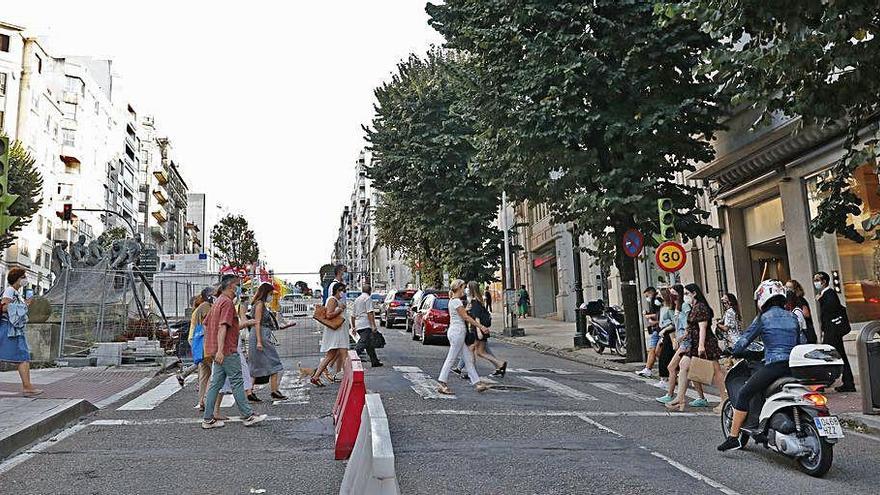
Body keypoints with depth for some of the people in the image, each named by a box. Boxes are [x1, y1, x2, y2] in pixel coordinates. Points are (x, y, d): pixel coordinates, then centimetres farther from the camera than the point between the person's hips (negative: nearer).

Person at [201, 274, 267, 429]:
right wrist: (220, 350, -27)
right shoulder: (227, 302, -13)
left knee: (215, 384, 9)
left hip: (221, 352, 10)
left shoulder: (218, 302, 18)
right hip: (228, 351, -10)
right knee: (237, 382, -4)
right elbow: (223, 327, -22)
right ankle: (248, 416, 1)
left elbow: (206, 324, 24)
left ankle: (208, 419, 11)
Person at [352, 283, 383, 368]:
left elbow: (353, 315, 24)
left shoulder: (357, 299, 21)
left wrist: (353, 327, 29)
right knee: (363, 343, -15)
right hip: (366, 325, -9)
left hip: (358, 325, 9)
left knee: (370, 344, 14)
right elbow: (370, 313, -15)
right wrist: (374, 326, -17)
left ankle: (375, 361, 19)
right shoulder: (368, 298, -5)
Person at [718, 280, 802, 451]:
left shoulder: (763, 318, -1)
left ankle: (733, 437, -1)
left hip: (773, 365, -6)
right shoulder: (793, 317, 15)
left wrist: (732, 352, 14)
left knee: (743, 395, 2)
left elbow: (745, 339, -1)